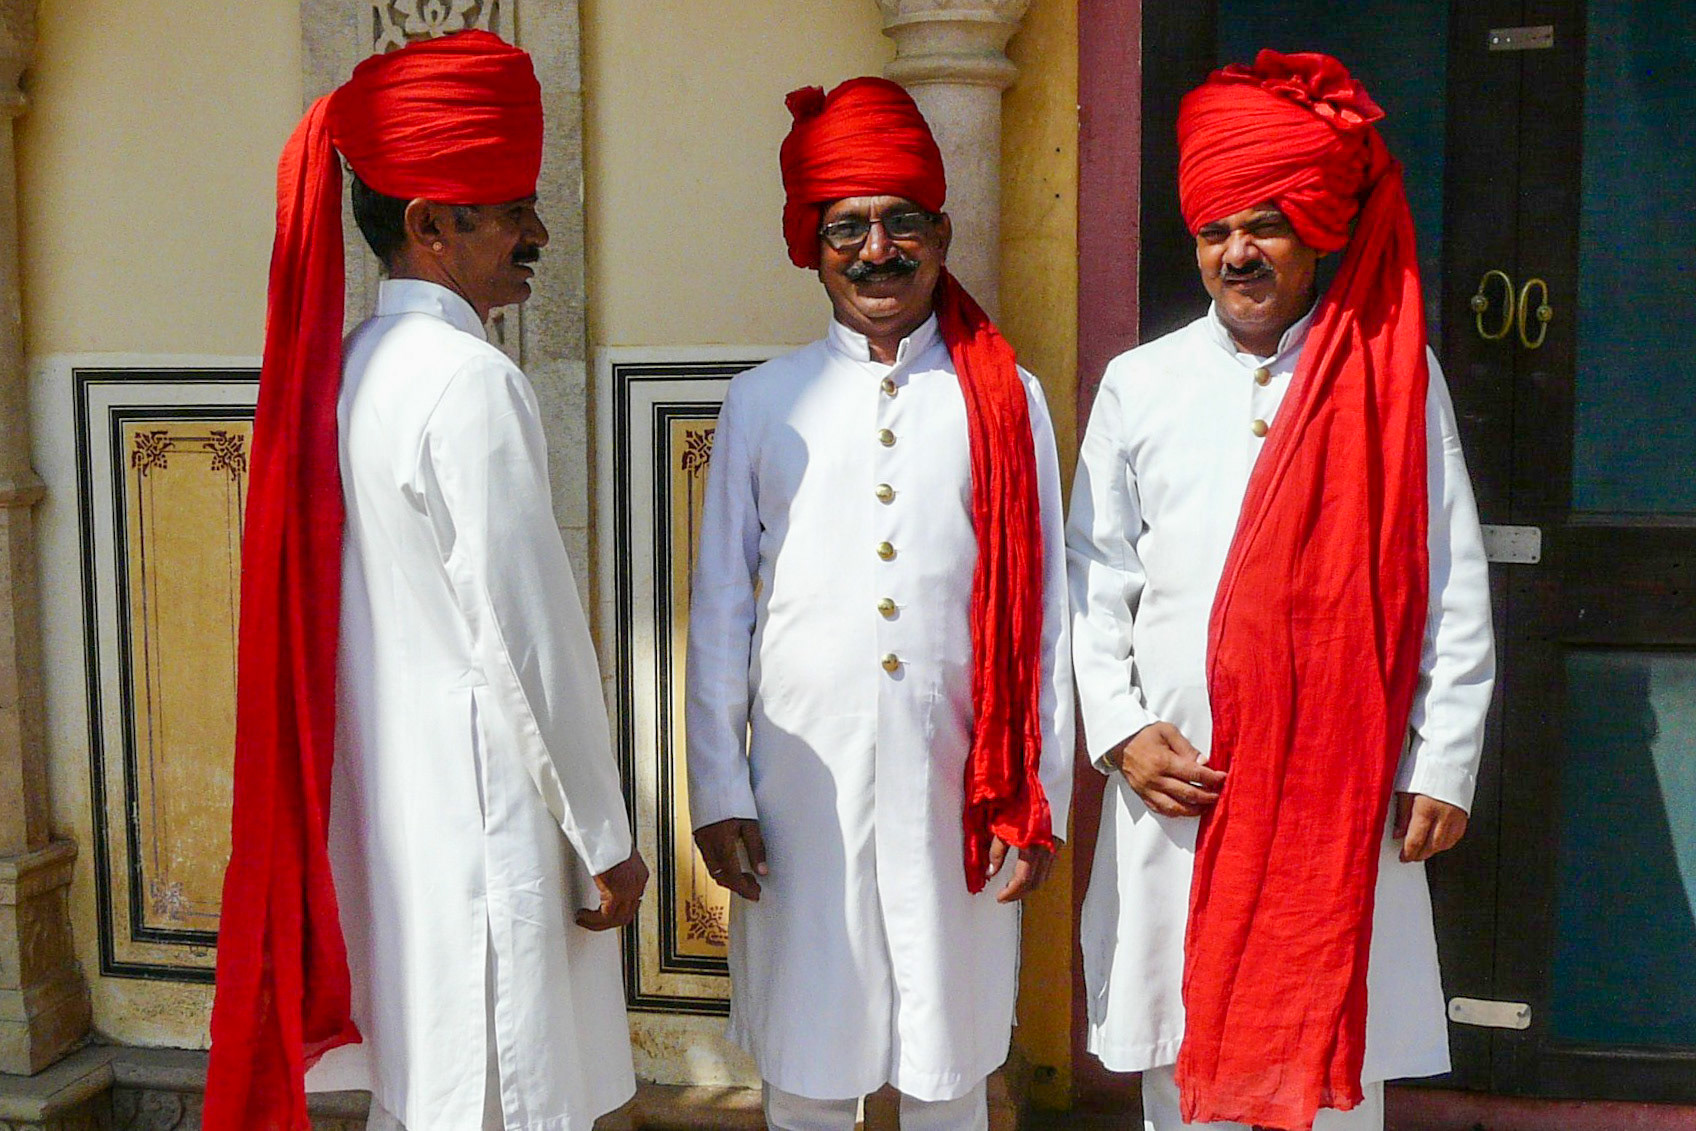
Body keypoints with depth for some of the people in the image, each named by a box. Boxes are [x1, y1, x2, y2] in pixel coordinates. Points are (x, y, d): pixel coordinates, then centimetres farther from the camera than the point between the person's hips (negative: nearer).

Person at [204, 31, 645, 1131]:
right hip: (484, 805, -8)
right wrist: (605, 838, -8)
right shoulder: (471, 381, -17)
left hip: (382, 795, 9)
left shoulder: (339, 367, 8)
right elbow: (531, 633, -17)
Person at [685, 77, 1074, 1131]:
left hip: (956, 787, 0)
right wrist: (719, 793, 3)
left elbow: (1043, 610, 4)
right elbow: (719, 613, 7)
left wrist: (1041, 799, 1)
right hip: (803, 787, 1)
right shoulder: (761, 403, 6)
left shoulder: (1006, 400, 5)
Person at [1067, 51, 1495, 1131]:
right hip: (1177, 787, 1)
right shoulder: (1141, 384, 6)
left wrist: (1443, 767, 0)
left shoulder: (1397, 379, 2)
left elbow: (1455, 593, 3)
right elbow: (1092, 583, 7)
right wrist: (1121, 731, -3)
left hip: (1346, 795, -1)